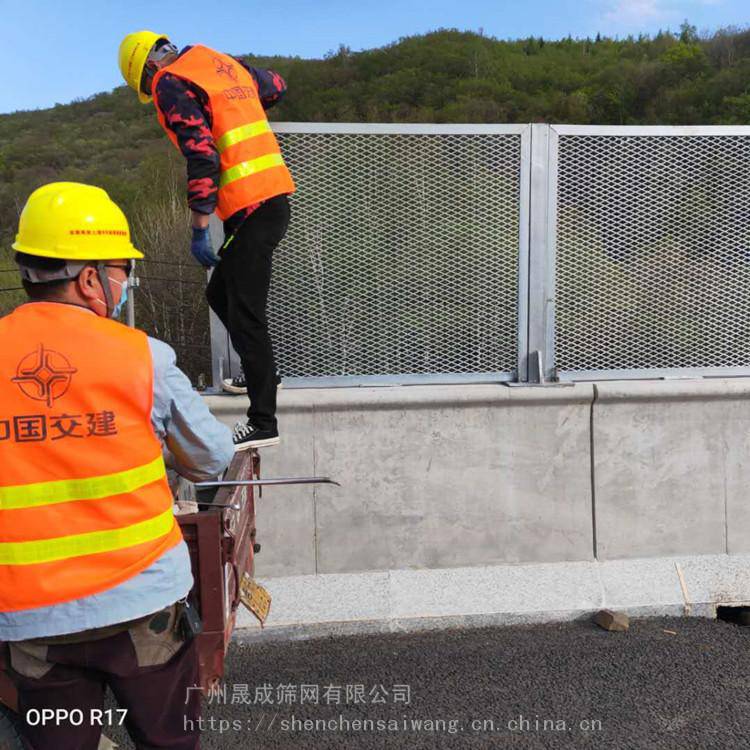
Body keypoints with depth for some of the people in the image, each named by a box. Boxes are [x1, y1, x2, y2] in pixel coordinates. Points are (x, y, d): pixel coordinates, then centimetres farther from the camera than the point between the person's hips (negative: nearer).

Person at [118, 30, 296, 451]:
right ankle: (259, 374, 33)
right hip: (274, 198, 9)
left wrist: (199, 231, -15)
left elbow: (203, 158, -17)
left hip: (252, 211, -9)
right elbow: (276, 87, 34)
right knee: (221, 294, 21)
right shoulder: (226, 64, 18)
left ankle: (263, 423, -3)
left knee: (246, 314, -7)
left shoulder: (171, 85, -5)